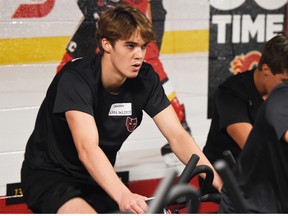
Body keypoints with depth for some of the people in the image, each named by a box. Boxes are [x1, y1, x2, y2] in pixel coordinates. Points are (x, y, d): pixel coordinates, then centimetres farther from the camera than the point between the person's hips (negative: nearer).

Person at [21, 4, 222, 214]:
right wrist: (124, 196, -52)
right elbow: (87, 148, -37)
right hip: (49, 174, -5)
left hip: (96, 180, 6)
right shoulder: (75, 79, -25)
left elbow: (177, 135, -12)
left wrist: (218, 183, -27)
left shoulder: (145, 79, -9)